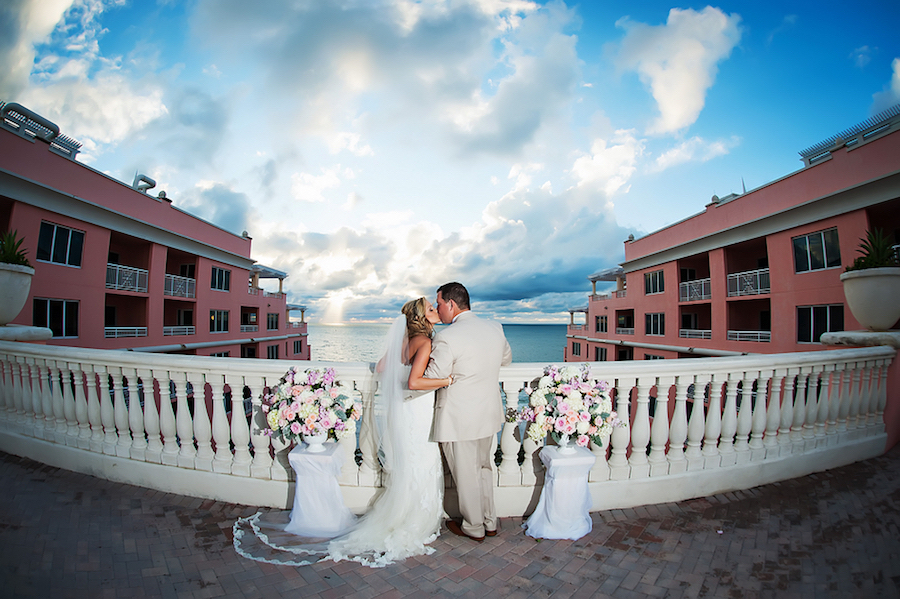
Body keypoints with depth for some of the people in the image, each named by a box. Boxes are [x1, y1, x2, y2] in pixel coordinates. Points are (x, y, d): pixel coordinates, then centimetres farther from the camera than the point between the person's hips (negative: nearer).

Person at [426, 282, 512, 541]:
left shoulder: (446, 338, -24)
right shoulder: (495, 327, -3)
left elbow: (431, 380, -18)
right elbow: (506, 358, 13)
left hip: (459, 420, -6)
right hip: (489, 413, 7)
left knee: (466, 475, 14)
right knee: (483, 468, 25)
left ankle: (474, 527, 33)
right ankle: (490, 522, 39)